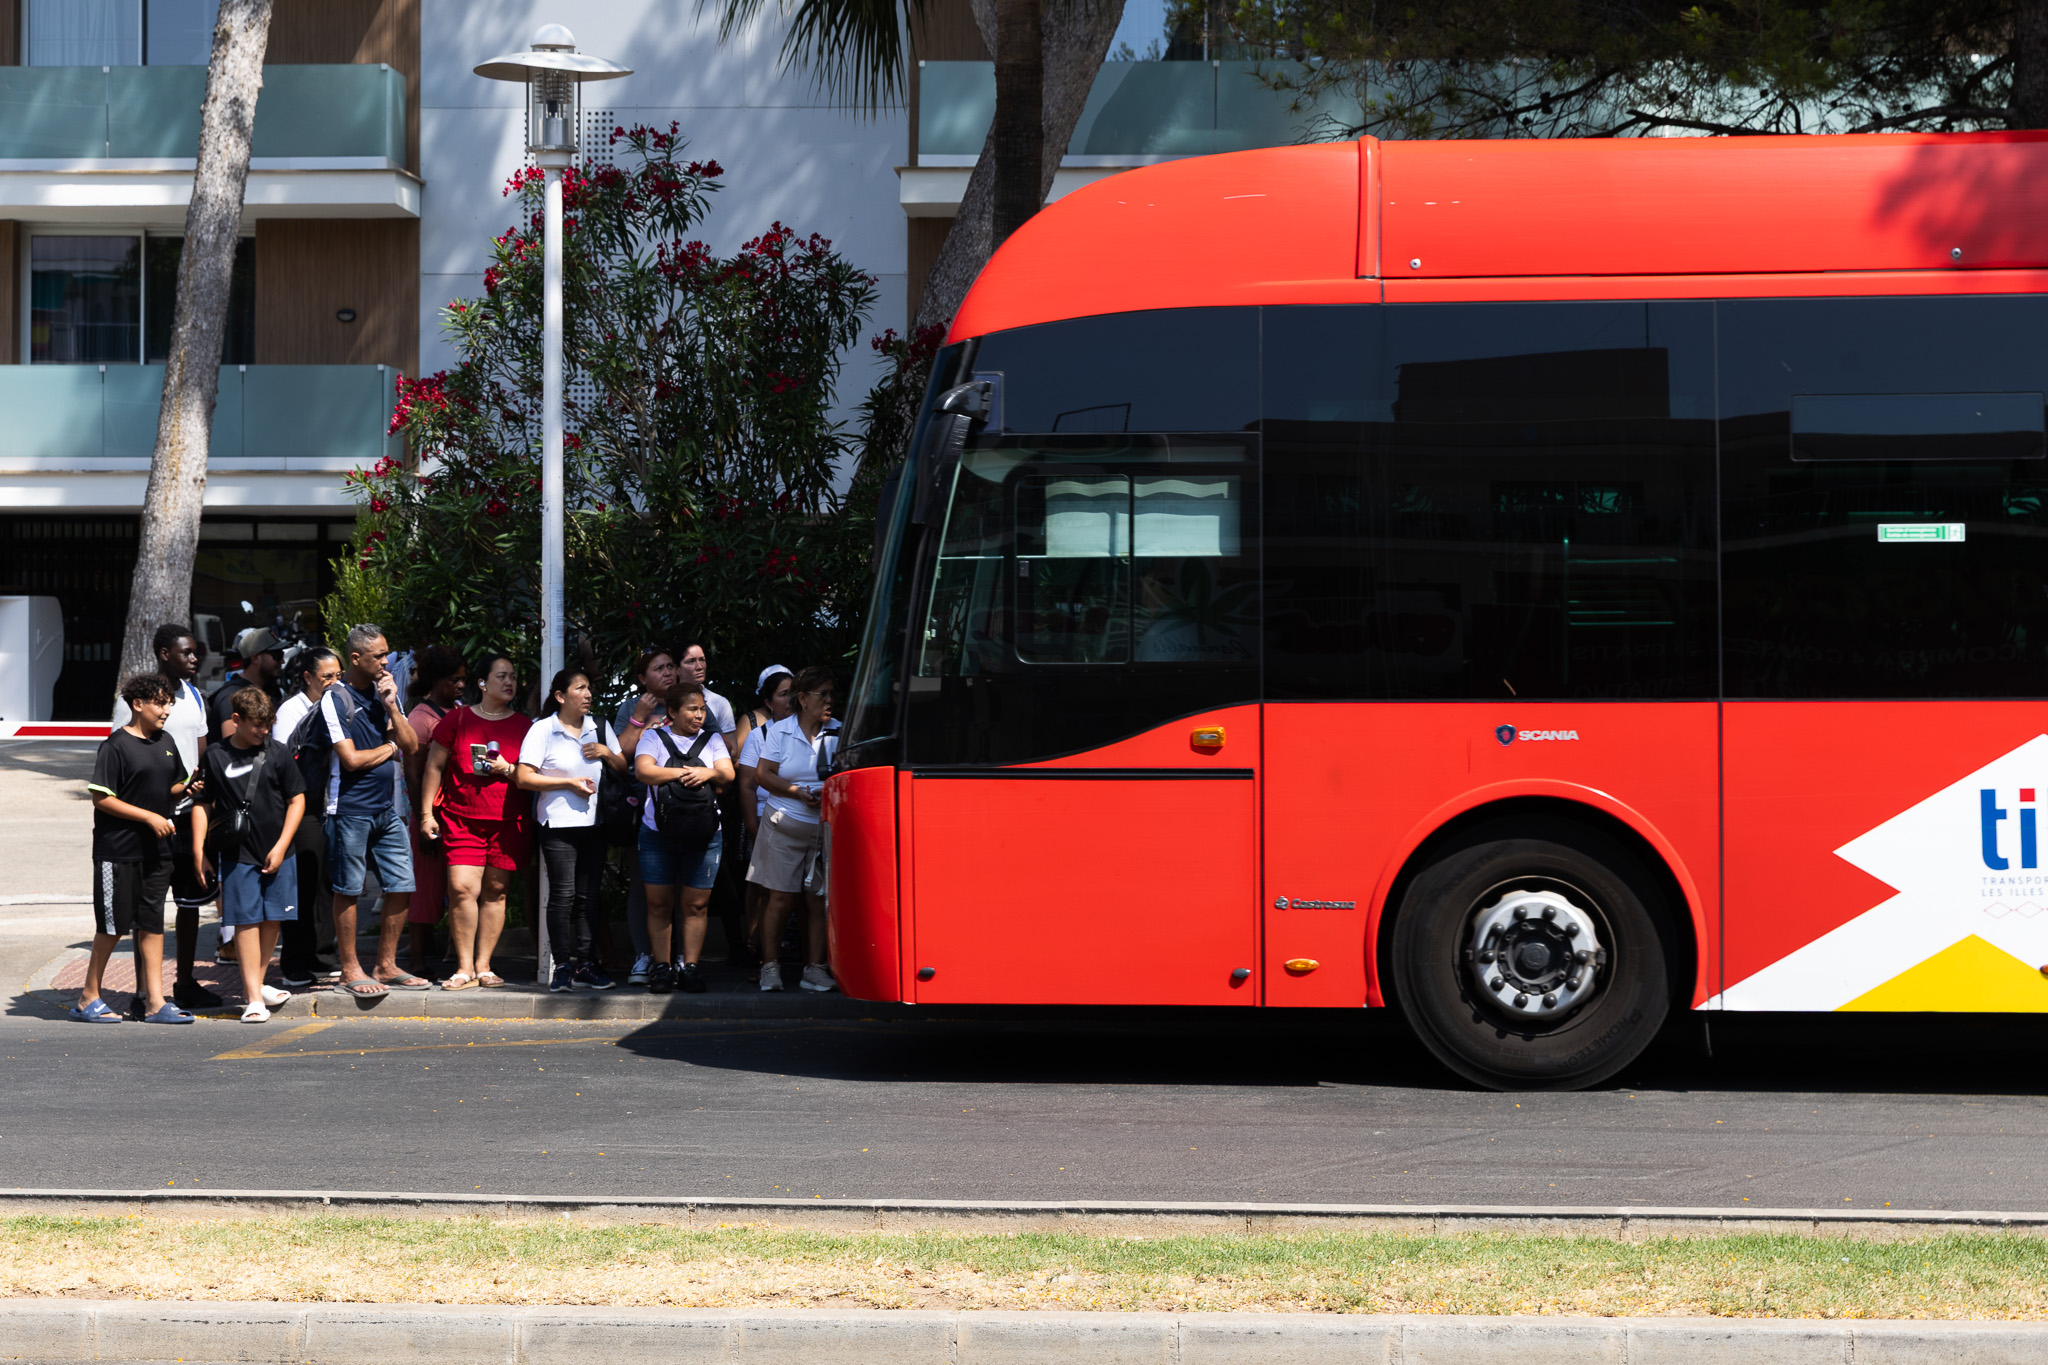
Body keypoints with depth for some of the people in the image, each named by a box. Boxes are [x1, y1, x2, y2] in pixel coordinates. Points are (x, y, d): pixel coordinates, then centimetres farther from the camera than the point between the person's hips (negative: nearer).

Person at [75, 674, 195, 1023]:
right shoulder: (117, 745, -10)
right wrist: (149, 816, -17)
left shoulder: (165, 743, 12)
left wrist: (187, 789, -2)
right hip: (118, 851, -7)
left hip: (155, 850, 7)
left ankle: (155, 1002, 5)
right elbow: (101, 798, -14)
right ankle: (88, 1000, 12)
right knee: (113, 925, -1)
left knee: (152, 923, 5)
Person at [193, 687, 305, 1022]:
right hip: (237, 854, -2)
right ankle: (253, 998, -6)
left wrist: (281, 847, -2)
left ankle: (256, 985, 24)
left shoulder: (276, 753, 2)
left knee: (273, 921, 7)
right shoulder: (215, 757, 1)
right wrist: (198, 850, 0)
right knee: (247, 921, -6)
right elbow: (203, 804, 7)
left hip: (278, 855, 2)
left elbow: (297, 800, 5)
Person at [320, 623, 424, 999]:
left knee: (402, 886, 4)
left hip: (389, 806, 7)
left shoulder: (385, 692, 13)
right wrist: (390, 747, 0)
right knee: (348, 891, 0)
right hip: (352, 808, -7)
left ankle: (386, 966, 14)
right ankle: (351, 971, 6)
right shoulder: (335, 699, -8)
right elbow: (351, 759, -15)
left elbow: (411, 745, 7)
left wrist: (391, 706, -6)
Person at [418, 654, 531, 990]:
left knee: (495, 891, 1)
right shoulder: (457, 719, 7)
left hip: (508, 821, 1)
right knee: (462, 888, -12)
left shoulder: (523, 726, 10)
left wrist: (507, 769, -7)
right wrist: (426, 813, 6)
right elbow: (435, 766, 10)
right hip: (461, 819, -1)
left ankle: (483, 966, 9)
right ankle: (464, 969, -7)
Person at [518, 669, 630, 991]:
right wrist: (569, 783, -12)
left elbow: (623, 768, 18)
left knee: (588, 895, 4)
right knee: (563, 894, -8)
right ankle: (562, 965, -3)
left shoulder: (599, 727, 13)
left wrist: (607, 753, -3)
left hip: (594, 822, 5)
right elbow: (524, 778, -8)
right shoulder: (543, 730, -2)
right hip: (558, 824, -5)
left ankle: (584, 962, 9)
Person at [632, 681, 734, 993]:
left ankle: (690, 967, 5)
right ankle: (662, 966, 7)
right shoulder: (654, 738, 7)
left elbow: (728, 773, 1)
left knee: (696, 904, -1)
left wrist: (709, 773, -21)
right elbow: (643, 770, -10)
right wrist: (682, 773, -19)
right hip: (658, 834, -1)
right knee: (659, 904, 0)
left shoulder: (711, 740, 14)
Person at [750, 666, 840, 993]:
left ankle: (814, 968, 6)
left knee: (818, 900, 0)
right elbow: (763, 774, 0)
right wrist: (798, 792, -12)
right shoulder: (781, 731, 4)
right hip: (786, 827, -2)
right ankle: (770, 966, 4)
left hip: (827, 828, 2)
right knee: (781, 898, -4)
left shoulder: (839, 732, 8)